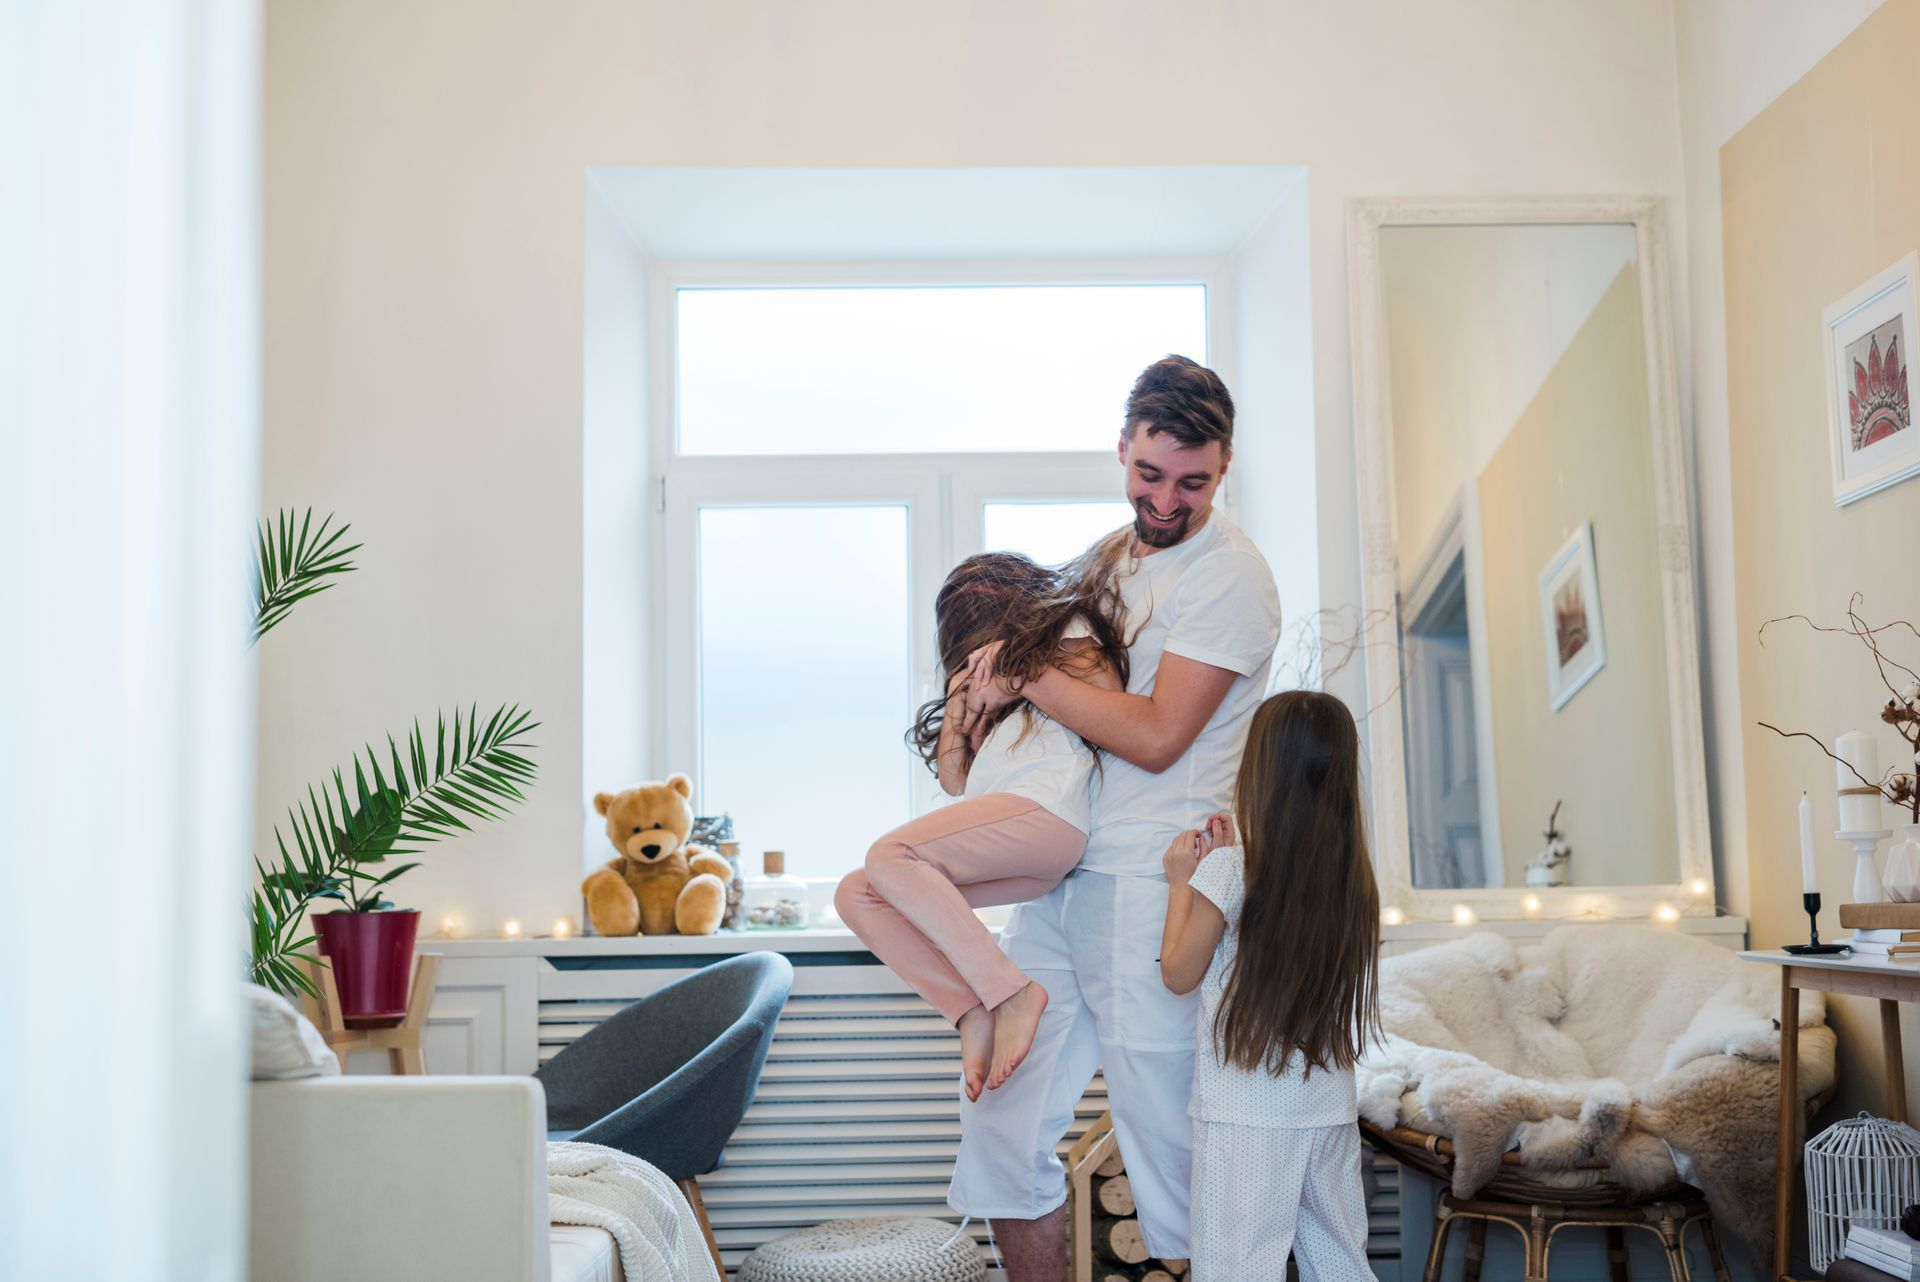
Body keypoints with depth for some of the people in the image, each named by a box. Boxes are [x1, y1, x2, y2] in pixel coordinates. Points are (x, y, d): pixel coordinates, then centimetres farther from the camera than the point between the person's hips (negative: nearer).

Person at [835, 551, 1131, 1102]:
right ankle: (975, 1015, -17)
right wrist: (959, 694, 20)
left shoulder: (1068, 630, 16)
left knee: (889, 856, -25)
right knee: (856, 893, -5)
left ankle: (1011, 994, -25)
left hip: (1047, 809, -8)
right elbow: (954, 779, 24)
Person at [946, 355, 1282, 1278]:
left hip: (1149, 890, -7)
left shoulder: (1230, 577, -8)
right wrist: (1002, 652, 8)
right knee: (1003, 1125, 8)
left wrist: (1024, 674, -11)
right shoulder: (1105, 556, 16)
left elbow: (1155, 736, -16)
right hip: (1053, 882, 8)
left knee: (1165, 1150, -2)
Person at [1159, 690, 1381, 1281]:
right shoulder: (1354, 880, 3)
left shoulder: (1229, 870, -12)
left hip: (1246, 1119, -6)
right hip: (1331, 1110, 6)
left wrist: (1181, 881, 8)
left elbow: (1180, 973, -2)